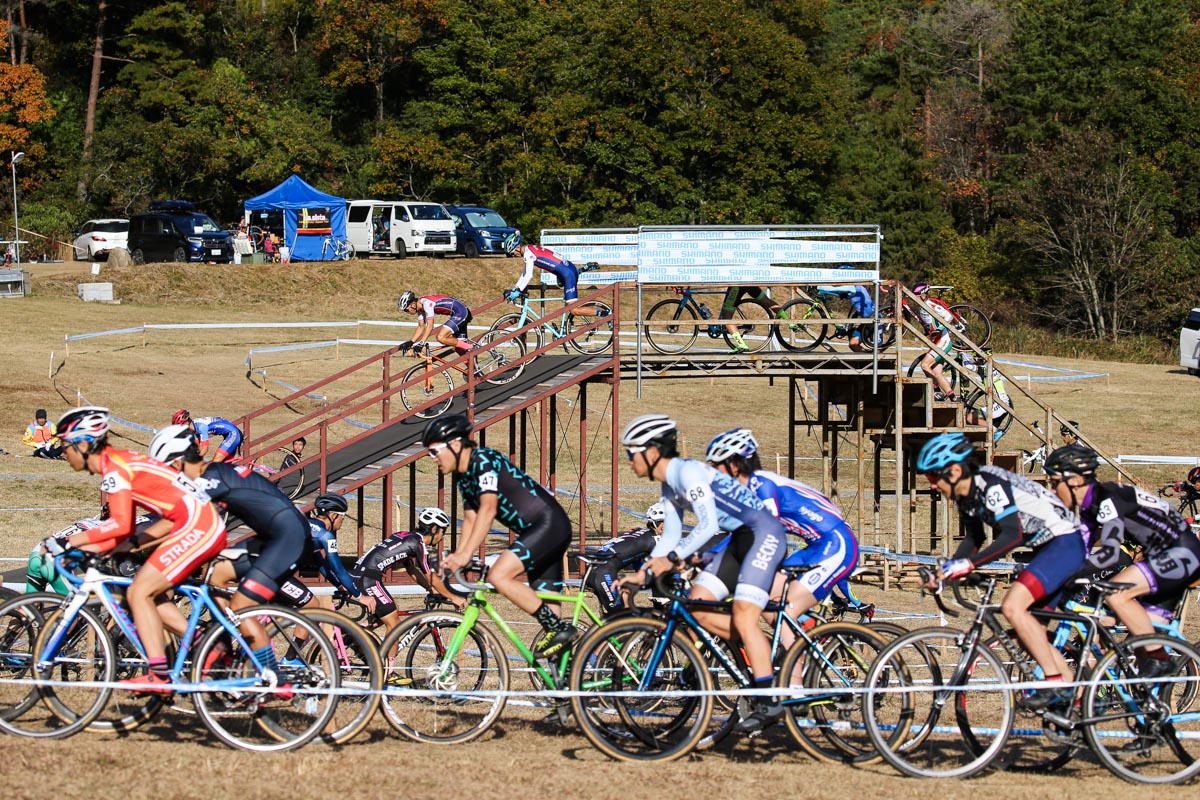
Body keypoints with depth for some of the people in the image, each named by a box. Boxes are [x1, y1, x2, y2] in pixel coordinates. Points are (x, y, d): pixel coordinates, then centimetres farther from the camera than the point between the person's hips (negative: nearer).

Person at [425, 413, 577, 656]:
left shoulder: (484, 460, -16)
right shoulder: (463, 476, 13)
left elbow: (488, 509, -25)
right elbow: (471, 519, 14)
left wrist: (466, 555, -30)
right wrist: (457, 557, 0)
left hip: (549, 524, -10)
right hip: (534, 531, 10)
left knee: (499, 576, -23)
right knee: (546, 611, 6)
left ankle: (559, 628, -17)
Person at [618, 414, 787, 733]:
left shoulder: (688, 471, -18)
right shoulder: (669, 486, 12)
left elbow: (708, 524, -26)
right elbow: (671, 535, 17)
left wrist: (672, 558, -28)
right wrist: (643, 573, 8)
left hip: (764, 533, -10)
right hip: (738, 539, 10)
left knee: (743, 618, -17)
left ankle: (769, 702, -14)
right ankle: (761, 651, 9)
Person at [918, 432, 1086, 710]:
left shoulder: (990, 484, -23)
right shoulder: (966, 496, 6)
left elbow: (1011, 536, -32)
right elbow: (974, 539, 20)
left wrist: (967, 564, -36)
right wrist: (947, 570, 7)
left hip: (1066, 542, -10)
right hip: (1045, 548, 10)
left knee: (1012, 606, -23)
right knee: (1030, 630, 9)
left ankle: (1056, 683, -19)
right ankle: (1076, 693, 15)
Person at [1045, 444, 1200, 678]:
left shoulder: (1107, 499, -20)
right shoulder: (1089, 506, 9)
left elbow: (1109, 553, -31)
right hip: (1162, 557, 10)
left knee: (1116, 593, -24)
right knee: (1142, 635, 8)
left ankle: (1159, 659, -15)